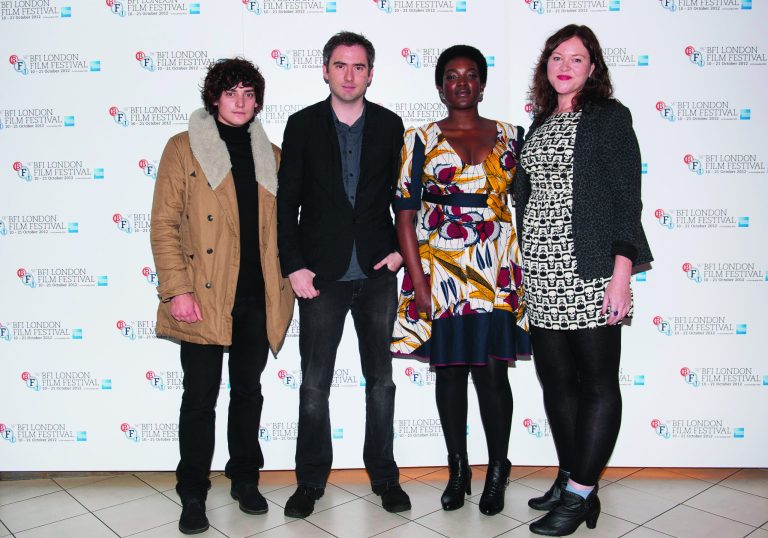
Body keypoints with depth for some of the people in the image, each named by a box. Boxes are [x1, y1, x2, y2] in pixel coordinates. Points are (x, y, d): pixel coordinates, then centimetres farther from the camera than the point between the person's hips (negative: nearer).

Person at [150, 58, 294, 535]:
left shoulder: (270, 154, 12)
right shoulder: (184, 148, 1)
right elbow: (164, 225, -4)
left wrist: (286, 282, 6)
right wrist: (177, 290, -13)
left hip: (258, 297, 4)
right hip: (204, 298, -3)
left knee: (249, 392, 14)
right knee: (201, 397, 4)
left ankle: (246, 479, 30)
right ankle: (193, 495, 19)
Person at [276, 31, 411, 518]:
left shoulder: (390, 125, 5)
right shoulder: (302, 125, 2)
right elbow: (287, 202, 0)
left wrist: (401, 249, -2)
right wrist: (294, 266, -7)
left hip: (378, 274, 1)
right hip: (322, 275, -1)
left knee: (381, 381, 10)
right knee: (314, 385, 6)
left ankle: (384, 475, 25)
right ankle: (311, 481, 21)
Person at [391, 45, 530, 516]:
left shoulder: (510, 136, 10)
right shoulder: (421, 139, 5)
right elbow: (405, 215, 1)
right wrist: (417, 279, -7)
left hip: (496, 269, 0)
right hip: (440, 269, 0)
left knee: (492, 368, -2)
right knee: (450, 368, 7)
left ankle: (497, 469, 16)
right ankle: (458, 469, 23)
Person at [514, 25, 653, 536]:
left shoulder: (610, 116, 0)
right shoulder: (539, 123, 17)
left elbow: (627, 198, -7)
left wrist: (621, 274, -15)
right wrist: (522, 265, 13)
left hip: (589, 272, -6)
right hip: (541, 273, 6)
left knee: (597, 382, 0)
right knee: (555, 377, 10)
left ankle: (580, 495, 9)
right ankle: (572, 479, 24)